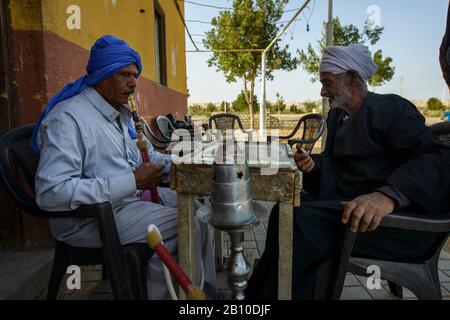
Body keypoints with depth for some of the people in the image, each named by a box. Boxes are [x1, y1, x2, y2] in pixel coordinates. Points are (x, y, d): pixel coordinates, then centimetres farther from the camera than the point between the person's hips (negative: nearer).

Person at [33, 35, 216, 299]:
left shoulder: (121, 114, 12)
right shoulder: (67, 117, -19)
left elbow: (147, 155, 22)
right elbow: (50, 193, -28)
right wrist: (132, 182, -28)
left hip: (131, 196, 10)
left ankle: (205, 290, 14)